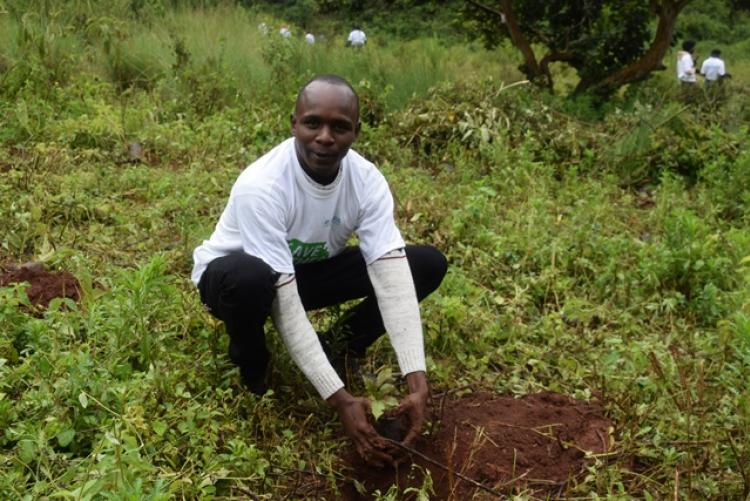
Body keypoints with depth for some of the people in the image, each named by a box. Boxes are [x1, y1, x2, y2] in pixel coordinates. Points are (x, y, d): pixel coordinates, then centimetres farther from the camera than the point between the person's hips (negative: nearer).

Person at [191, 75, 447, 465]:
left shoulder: (367, 179, -21)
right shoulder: (261, 186, -35)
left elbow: (392, 278, -28)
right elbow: (285, 305, -37)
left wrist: (417, 383, -37)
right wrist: (340, 399, -39)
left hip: (309, 270, 4)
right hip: (230, 275, -4)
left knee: (428, 263, -12)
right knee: (248, 278, -42)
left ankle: (342, 347, 4)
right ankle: (250, 366, -8)